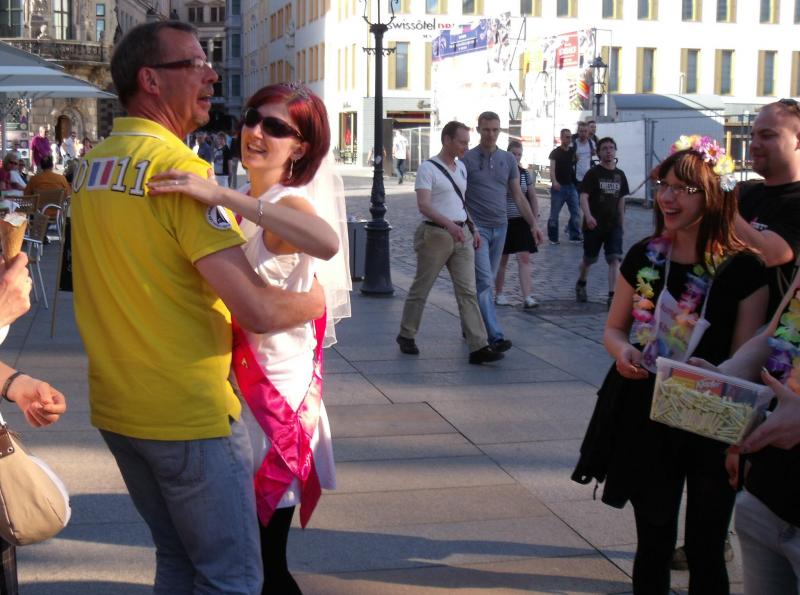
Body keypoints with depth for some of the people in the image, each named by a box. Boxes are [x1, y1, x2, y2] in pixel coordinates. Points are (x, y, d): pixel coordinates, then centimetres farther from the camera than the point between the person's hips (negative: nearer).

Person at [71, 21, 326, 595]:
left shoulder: (92, 164, 7)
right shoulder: (178, 166, -19)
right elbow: (259, 310, -23)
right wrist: (317, 298, -3)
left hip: (115, 406, 9)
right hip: (189, 413, -8)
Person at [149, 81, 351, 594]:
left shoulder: (288, 203, -18)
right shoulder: (252, 205, 10)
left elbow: (327, 242, -43)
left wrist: (224, 196, -44)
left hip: (272, 387, -8)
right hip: (238, 377, 9)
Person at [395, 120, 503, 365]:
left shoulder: (461, 167, 14)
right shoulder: (428, 168, -9)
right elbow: (423, 205, -20)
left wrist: (472, 228, 15)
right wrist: (449, 224, -33)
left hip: (462, 235, 6)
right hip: (436, 234, -6)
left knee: (468, 291, -1)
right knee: (421, 289, 7)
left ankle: (478, 347, -6)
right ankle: (406, 335, 24)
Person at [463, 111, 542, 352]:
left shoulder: (508, 159, 10)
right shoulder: (467, 159, -4)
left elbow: (518, 196, 14)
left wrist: (533, 224, 8)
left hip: (500, 227, 5)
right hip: (477, 228, -5)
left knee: (487, 282, 11)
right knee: (484, 281, -13)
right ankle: (495, 336, -19)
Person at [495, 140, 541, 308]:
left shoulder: (526, 174, 5)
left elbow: (533, 198, 11)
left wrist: (535, 220, 5)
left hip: (522, 221, 2)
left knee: (524, 258, -6)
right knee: (502, 259, 7)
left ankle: (527, 297, -9)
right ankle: (498, 294, 21)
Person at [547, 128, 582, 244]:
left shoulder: (573, 151, 9)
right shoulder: (555, 152, -5)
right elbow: (552, 168, -17)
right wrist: (554, 182, -34)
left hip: (571, 186, 5)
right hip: (558, 187, -5)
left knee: (576, 212, 2)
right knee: (554, 214, 1)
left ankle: (575, 236, 10)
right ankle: (553, 237, 11)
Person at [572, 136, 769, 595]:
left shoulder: (743, 269, -9)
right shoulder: (644, 257, 2)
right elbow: (614, 328, 12)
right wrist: (622, 351, -10)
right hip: (645, 416, 3)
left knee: (706, 548, 8)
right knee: (653, 539, 14)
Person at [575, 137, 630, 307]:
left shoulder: (620, 175, 8)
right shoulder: (592, 173, -6)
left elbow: (621, 200, 16)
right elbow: (583, 197, -15)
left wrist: (622, 223, 15)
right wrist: (588, 216, -32)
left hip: (613, 225, 3)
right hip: (594, 225, -3)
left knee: (615, 259, -12)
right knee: (589, 259, 12)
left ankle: (613, 295, -14)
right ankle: (581, 284, 41)